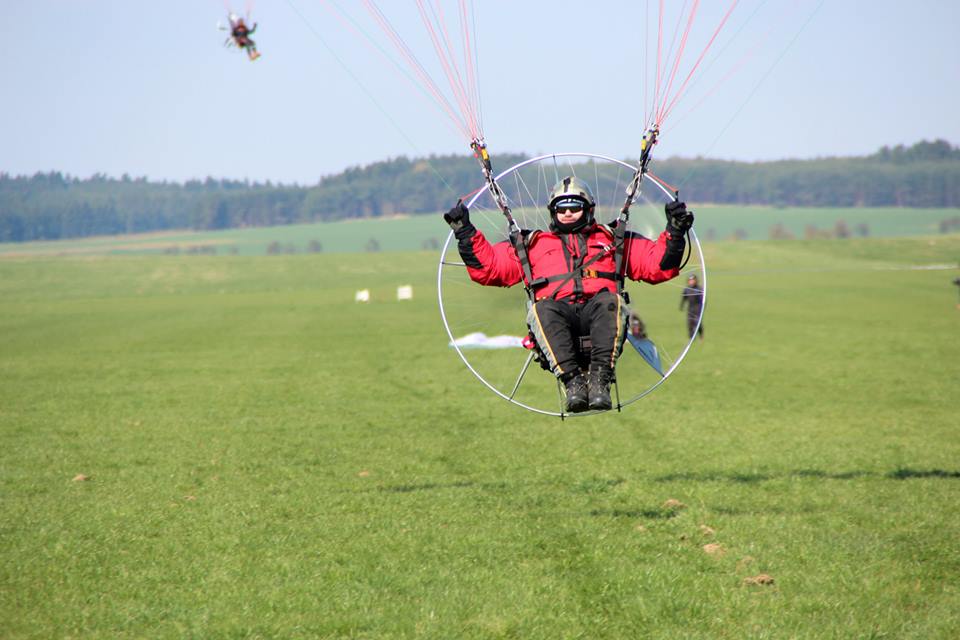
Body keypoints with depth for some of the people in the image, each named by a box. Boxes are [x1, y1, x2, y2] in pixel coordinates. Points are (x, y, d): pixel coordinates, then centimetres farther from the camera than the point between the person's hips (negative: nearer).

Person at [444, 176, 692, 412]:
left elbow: (659, 266, 24)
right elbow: (487, 267, 25)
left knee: (610, 302, -36)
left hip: (596, 311, 0)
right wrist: (465, 233, 15)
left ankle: (600, 379, -46)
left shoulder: (611, 239, 32)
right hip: (557, 309, 0)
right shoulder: (533, 243, 33)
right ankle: (572, 380, -46)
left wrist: (674, 233, 10)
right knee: (542, 310, -36)